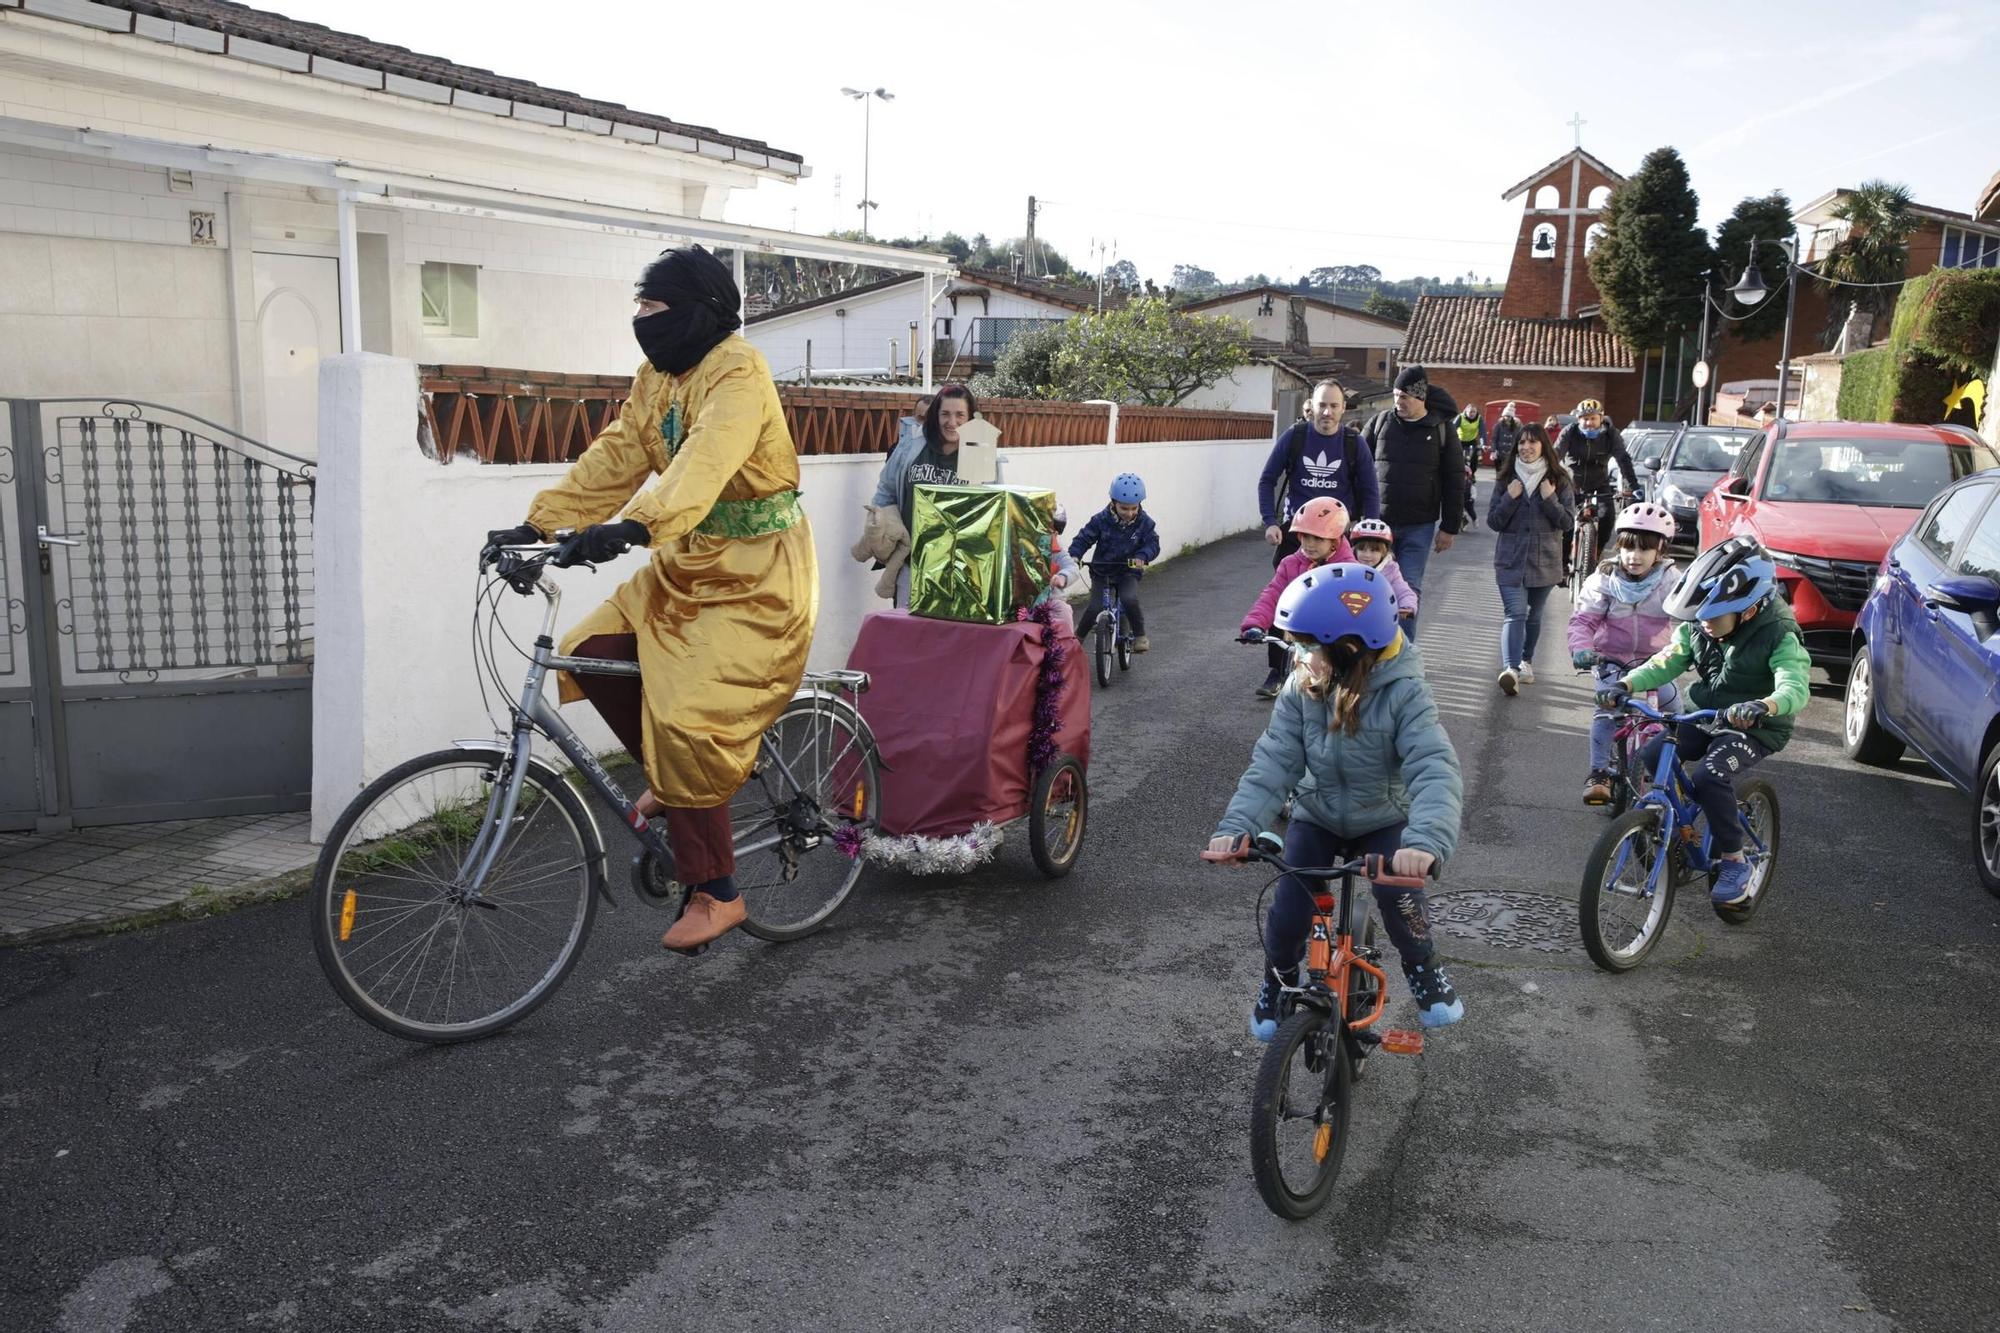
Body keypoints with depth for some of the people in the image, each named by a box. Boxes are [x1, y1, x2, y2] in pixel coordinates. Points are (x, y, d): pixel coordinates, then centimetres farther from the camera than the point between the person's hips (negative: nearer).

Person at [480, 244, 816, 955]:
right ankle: (673, 781, 19)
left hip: (754, 577, -9)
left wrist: (634, 527, -50)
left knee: (690, 721, -16)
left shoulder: (738, 372, -19)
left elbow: (705, 462, -36)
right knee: (591, 653, -2)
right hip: (689, 563, 9)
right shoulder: (658, 376, 9)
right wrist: (536, 525, -6)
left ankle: (715, 894, -2)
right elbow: (613, 457, 4)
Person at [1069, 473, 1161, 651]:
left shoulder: (1144, 522, -8)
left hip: (1128, 572, -1)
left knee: (1130, 600, -27)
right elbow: (1084, 538, -8)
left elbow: (1153, 543, -12)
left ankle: (1139, 635, -6)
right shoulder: (1101, 520, -10)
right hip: (1101, 571, 1)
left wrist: (1142, 556, -33)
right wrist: (1074, 555, -26)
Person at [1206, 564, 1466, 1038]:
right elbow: (1272, 762, -23)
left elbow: (1435, 770, -39)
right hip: (1317, 817, 2)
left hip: (1383, 822, -2)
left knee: (1398, 892, -25)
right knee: (1288, 914, -12)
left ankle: (1423, 969, 10)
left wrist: (1426, 841, -57)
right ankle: (1277, 982, 21)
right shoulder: (1301, 689, -18)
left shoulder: (1403, 693, -28)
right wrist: (1236, 826, -39)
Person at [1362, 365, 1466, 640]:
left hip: (1419, 527, -1)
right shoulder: (1380, 421, 3)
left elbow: (1455, 481, 2)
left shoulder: (1442, 429, 0)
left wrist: (1450, 527, -1)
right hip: (1378, 523, 1)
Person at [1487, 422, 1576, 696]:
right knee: (1515, 614, -16)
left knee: (1534, 615, 14)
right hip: (1511, 560, -1)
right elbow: (1493, 522, 2)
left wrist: (1550, 500, -14)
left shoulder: (1558, 481, 3)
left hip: (1544, 560, 1)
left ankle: (1526, 661, 34)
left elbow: (1568, 523, 0)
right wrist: (1510, 498, -13)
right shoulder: (1506, 480, 4)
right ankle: (1510, 669, -30)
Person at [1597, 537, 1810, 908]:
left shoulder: (1779, 636, -20)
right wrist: (1626, 685, -25)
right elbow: (1667, 662, -6)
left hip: (1755, 727, -6)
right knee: (1649, 760, -13)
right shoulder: (1697, 627, -4)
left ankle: (1734, 863, -11)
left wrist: (1764, 706, -57)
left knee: (1710, 775, -29)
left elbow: (1796, 686, -34)